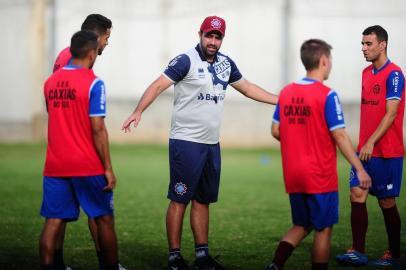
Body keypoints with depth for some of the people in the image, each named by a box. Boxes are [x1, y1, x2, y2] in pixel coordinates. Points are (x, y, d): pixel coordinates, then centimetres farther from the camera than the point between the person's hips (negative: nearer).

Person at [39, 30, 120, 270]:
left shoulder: (50, 82, 6)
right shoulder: (93, 83, -11)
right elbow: (98, 129, -13)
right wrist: (108, 169, -10)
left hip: (55, 166, 5)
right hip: (88, 166, -4)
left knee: (53, 221, 3)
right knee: (104, 219, 9)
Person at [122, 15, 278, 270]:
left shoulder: (225, 63, 12)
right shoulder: (187, 61, -9)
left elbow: (248, 88, 25)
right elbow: (158, 86, -17)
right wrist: (138, 111, -31)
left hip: (212, 144, 7)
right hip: (186, 142, -7)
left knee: (203, 200, 11)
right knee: (180, 200, -4)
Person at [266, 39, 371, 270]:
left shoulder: (286, 92, 4)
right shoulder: (327, 95, -13)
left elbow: (276, 131, 8)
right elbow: (339, 136, -15)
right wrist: (360, 169, -9)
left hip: (293, 176, 6)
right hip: (321, 177, -6)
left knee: (301, 226, 17)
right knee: (324, 229, 7)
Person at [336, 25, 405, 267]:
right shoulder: (367, 73, 12)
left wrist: (371, 142, -21)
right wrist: (363, 143, 16)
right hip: (365, 149, 7)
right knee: (357, 195, -2)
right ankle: (358, 252, 0)